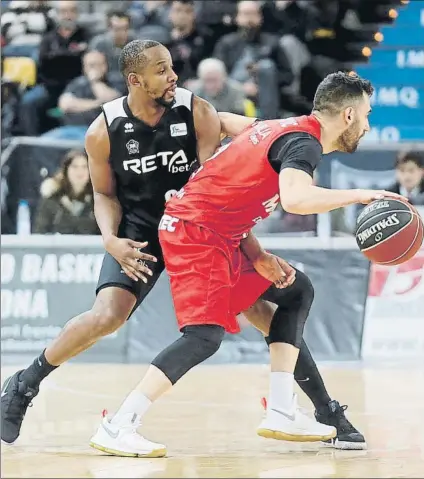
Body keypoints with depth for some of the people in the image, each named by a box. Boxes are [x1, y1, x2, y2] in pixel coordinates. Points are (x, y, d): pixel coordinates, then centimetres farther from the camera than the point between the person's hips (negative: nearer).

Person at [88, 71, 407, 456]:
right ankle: (118, 428, -22)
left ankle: (281, 413, 9)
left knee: (296, 292, 15)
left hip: (223, 236, 10)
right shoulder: (303, 143, -15)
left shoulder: (282, 129, 13)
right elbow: (295, 198, -35)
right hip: (195, 232, -10)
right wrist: (360, 195, -26)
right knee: (205, 336, -20)